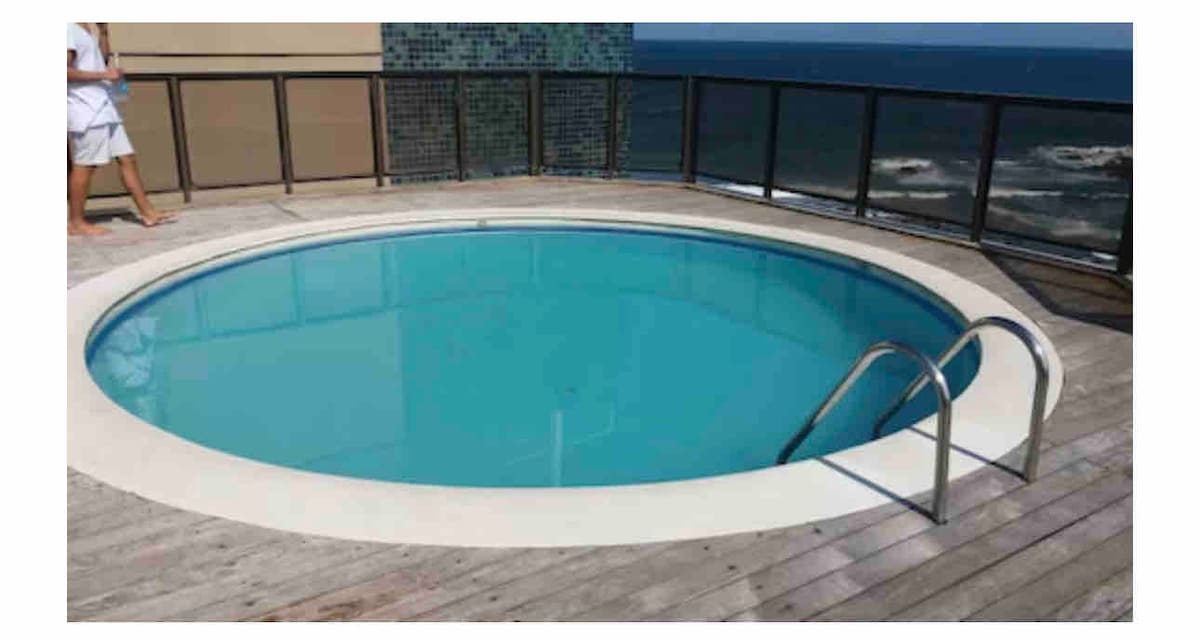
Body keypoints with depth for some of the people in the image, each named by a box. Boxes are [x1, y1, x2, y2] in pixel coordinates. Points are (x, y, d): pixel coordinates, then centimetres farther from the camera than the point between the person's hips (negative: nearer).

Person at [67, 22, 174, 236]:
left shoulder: (84, 32, 18)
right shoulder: (70, 30, -11)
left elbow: (101, 61, 29)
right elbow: (67, 72, -19)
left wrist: (104, 32, 18)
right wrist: (104, 75, -18)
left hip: (102, 110, 10)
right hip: (86, 111, -10)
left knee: (127, 158, 8)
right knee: (84, 166, -5)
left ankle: (147, 212, 12)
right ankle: (75, 222, 2)